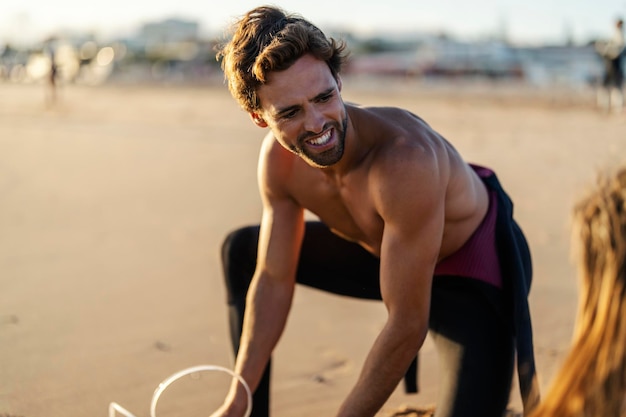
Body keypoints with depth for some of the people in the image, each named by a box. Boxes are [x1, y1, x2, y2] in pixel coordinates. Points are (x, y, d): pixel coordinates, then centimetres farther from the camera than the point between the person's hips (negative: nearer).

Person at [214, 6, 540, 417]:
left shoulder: (405, 159, -40)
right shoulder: (278, 159, -18)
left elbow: (408, 324, -34)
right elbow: (273, 279, -7)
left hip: (476, 265, -6)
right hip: (384, 253, 7)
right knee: (242, 251, 10)